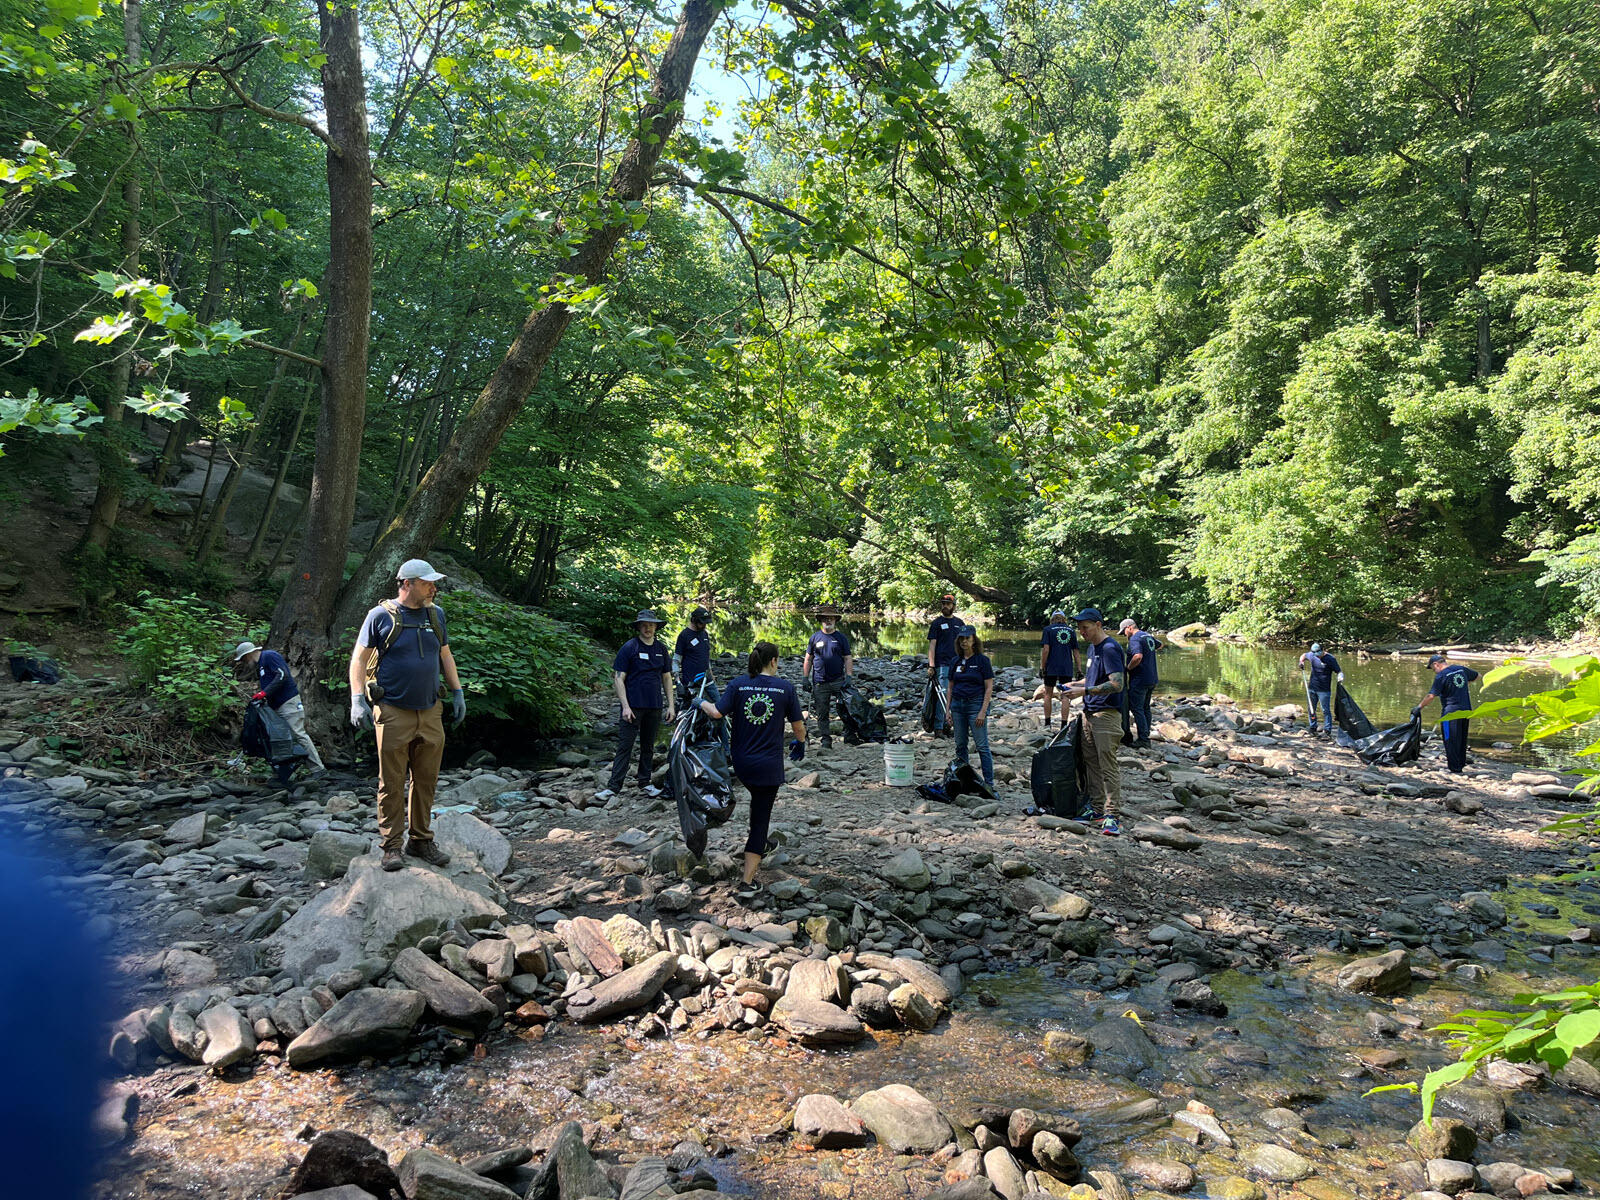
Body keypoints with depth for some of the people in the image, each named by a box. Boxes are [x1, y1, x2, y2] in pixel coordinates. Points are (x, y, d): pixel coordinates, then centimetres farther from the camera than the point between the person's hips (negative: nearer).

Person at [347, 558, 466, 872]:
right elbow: (359, 658, -1)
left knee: (426, 781, 9)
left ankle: (421, 840, 20)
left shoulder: (435, 614, 11)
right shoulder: (382, 616, -4)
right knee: (392, 784, 1)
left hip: (430, 714, 5)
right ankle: (391, 846, 11)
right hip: (393, 713, -5)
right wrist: (357, 699, -11)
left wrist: (458, 693, 16)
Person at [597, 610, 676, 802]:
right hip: (633, 706, -5)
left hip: (654, 707, 5)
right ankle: (614, 786, -1)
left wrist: (671, 705, 10)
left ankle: (645, 782, 23)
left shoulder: (661, 649, 10)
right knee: (625, 746, -5)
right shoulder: (629, 647, -5)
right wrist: (625, 706, -13)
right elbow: (618, 678, -7)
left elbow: (667, 678, 16)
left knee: (648, 746, 12)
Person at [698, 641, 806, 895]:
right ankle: (748, 882, 1)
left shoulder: (739, 684, -3)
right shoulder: (785, 688, -5)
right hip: (769, 765, -3)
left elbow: (717, 713, -11)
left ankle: (755, 857, 42)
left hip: (741, 762, 3)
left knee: (758, 800, 31)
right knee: (760, 820, 2)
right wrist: (800, 743, 21)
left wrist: (702, 703, 9)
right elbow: (797, 725, 0)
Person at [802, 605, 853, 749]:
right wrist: (805, 678, 6)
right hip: (820, 683, 1)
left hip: (838, 681, -1)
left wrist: (849, 677, -6)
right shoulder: (815, 637, 8)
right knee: (822, 713, 3)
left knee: (844, 710, -5)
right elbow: (808, 659, 12)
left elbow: (848, 659, 4)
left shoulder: (841, 638, 6)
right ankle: (826, 739, 11)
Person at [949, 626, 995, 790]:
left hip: (976, 704, -5)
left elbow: (989, 688, -7)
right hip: (958, 705, 5)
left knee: (982, 746, -6)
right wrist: (948, 709, 8)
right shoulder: (955, 661, 10)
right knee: (960, 745, 9)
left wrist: (983, 712, -14)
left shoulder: (982, 660, -5)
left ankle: (989, 783, -3)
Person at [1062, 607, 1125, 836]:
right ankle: (1095, 807, 20)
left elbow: (1117, 684, -23)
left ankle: (1111, 814, -9)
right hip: (1089, 713, 10)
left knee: (1108, 764, -10)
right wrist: (1074, 684, 10)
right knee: (1091, 761, 12)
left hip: (1107, 713, -10)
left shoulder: (1110, 648, -14)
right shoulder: (1091, 648, 16)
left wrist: (1085, 691, -23)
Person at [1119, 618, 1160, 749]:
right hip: (1152, 679, 9)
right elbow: (1159, 645, 35)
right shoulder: (1149, 636, 13)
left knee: (1137, 709, -4)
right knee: (1145, 708, 16)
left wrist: (1128, 668, -19)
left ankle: (1143, 740, -7)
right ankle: (1146, 736, 21)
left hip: (1139, 680, -9)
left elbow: (1138, 656, -32)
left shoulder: (1135, 639, -16)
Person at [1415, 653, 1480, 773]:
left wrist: (1419, 707, -10)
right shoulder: (1461, 668, 7)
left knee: (1450, 740, 0)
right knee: (1462, 739, 19)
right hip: (1466, 710, 7)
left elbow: (1431, 695, -17)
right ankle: (1461, 764, 30)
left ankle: (1455, 768, 1)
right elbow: (1476, 676, 25)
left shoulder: (1441, 675, -13)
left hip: (1451, 712, -7)